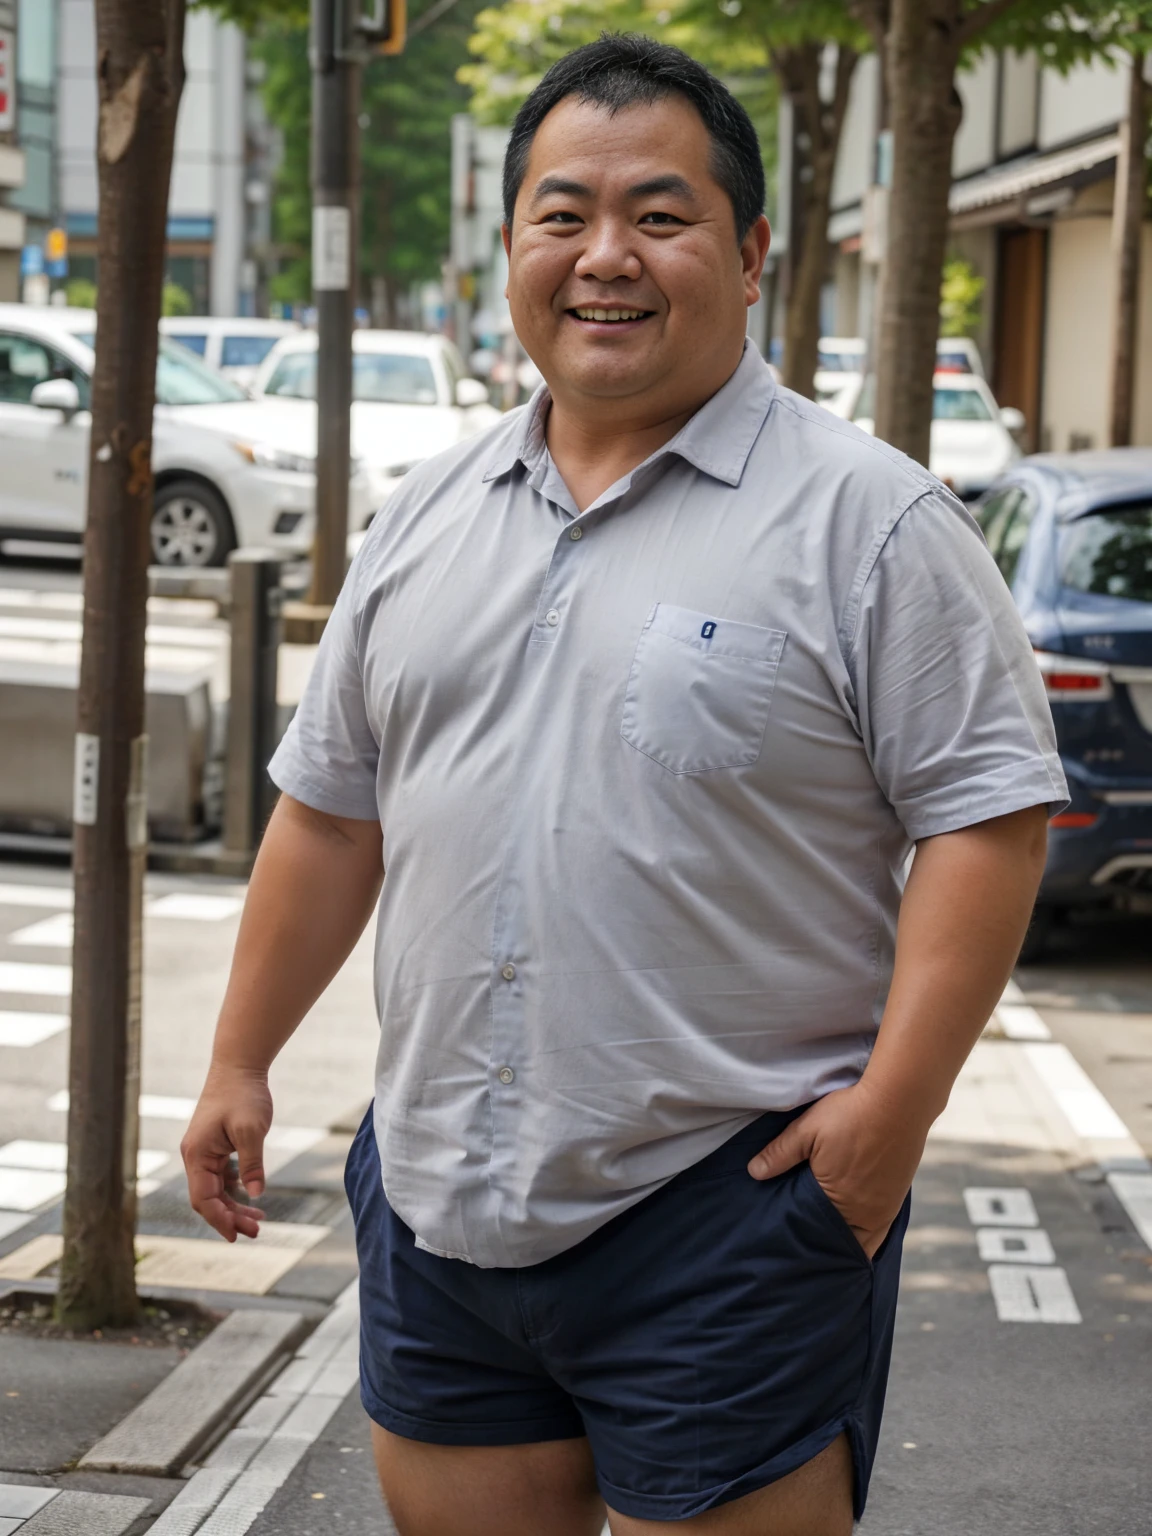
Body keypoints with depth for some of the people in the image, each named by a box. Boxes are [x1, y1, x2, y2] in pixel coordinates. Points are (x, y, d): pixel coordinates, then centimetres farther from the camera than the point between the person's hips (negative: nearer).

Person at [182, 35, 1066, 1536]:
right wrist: (240, 1061, 17)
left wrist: (895, 1104, -18)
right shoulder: (430, 515, 12)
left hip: (729, 1205, -5)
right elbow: (332, 805, 18)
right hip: (437, 1206, 6)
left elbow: (987, 814, -10)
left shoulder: (869, 522, -6)